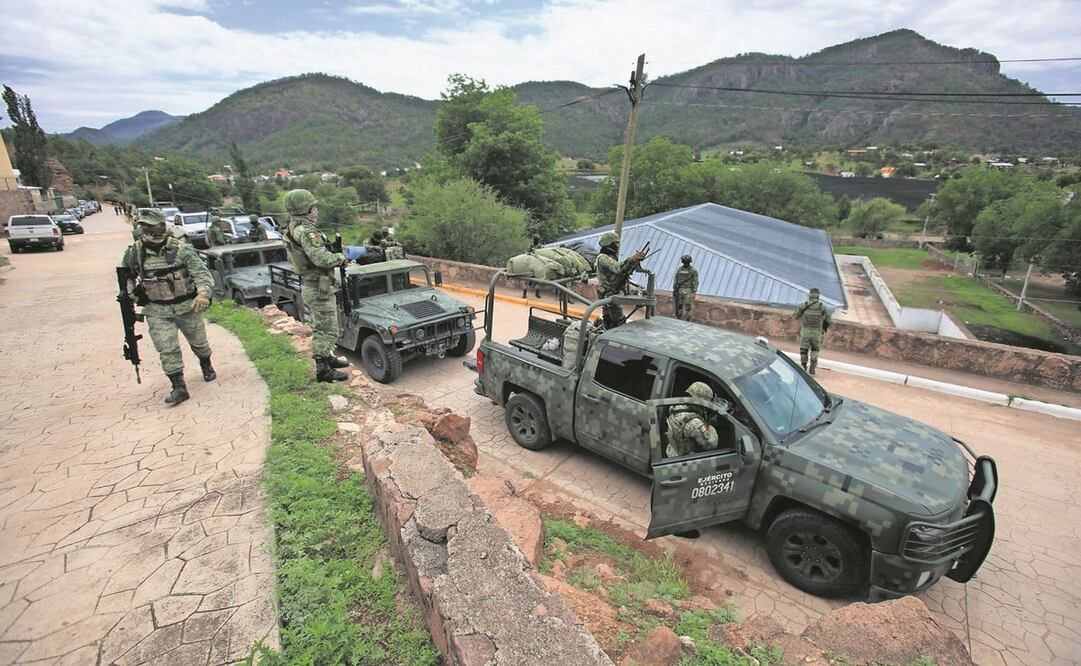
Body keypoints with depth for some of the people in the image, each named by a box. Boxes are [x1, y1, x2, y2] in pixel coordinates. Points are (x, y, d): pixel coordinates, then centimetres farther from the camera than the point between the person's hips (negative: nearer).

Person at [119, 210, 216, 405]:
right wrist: (128, 291, 2)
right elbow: (125, 275, 17)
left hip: (187, 307, -1)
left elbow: (201, 272, -15)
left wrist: (203, 293, -32)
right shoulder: (134, 253, -2)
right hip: (158, 311, 2)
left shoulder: (181, 249, -13)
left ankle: (206, 366, 43)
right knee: (167, 349, -5)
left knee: (198, 342, 16)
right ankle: (178, 387, 1)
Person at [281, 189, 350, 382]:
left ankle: (327, 358, 38)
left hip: (310, 285, 10)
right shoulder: (305, 232, -22)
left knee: (321, 328, 23)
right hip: (320, 289, -10)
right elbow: (322, 259, -29)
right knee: (327, 331, -1)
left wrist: (335, 258, 6)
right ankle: (323, 370, 6)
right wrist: (340, 257, -11)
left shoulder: (291, 230, 10)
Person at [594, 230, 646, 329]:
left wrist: (637, 260, -9)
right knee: (619, 325, -8)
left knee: (608, 322, 16)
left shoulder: (611, 257, 15)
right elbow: (617, 268, -35)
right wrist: (630, 259, -44)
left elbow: (625, 269, 6)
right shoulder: (603, 258, -17)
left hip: (609, 296, 10)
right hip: (610, 296, -10)